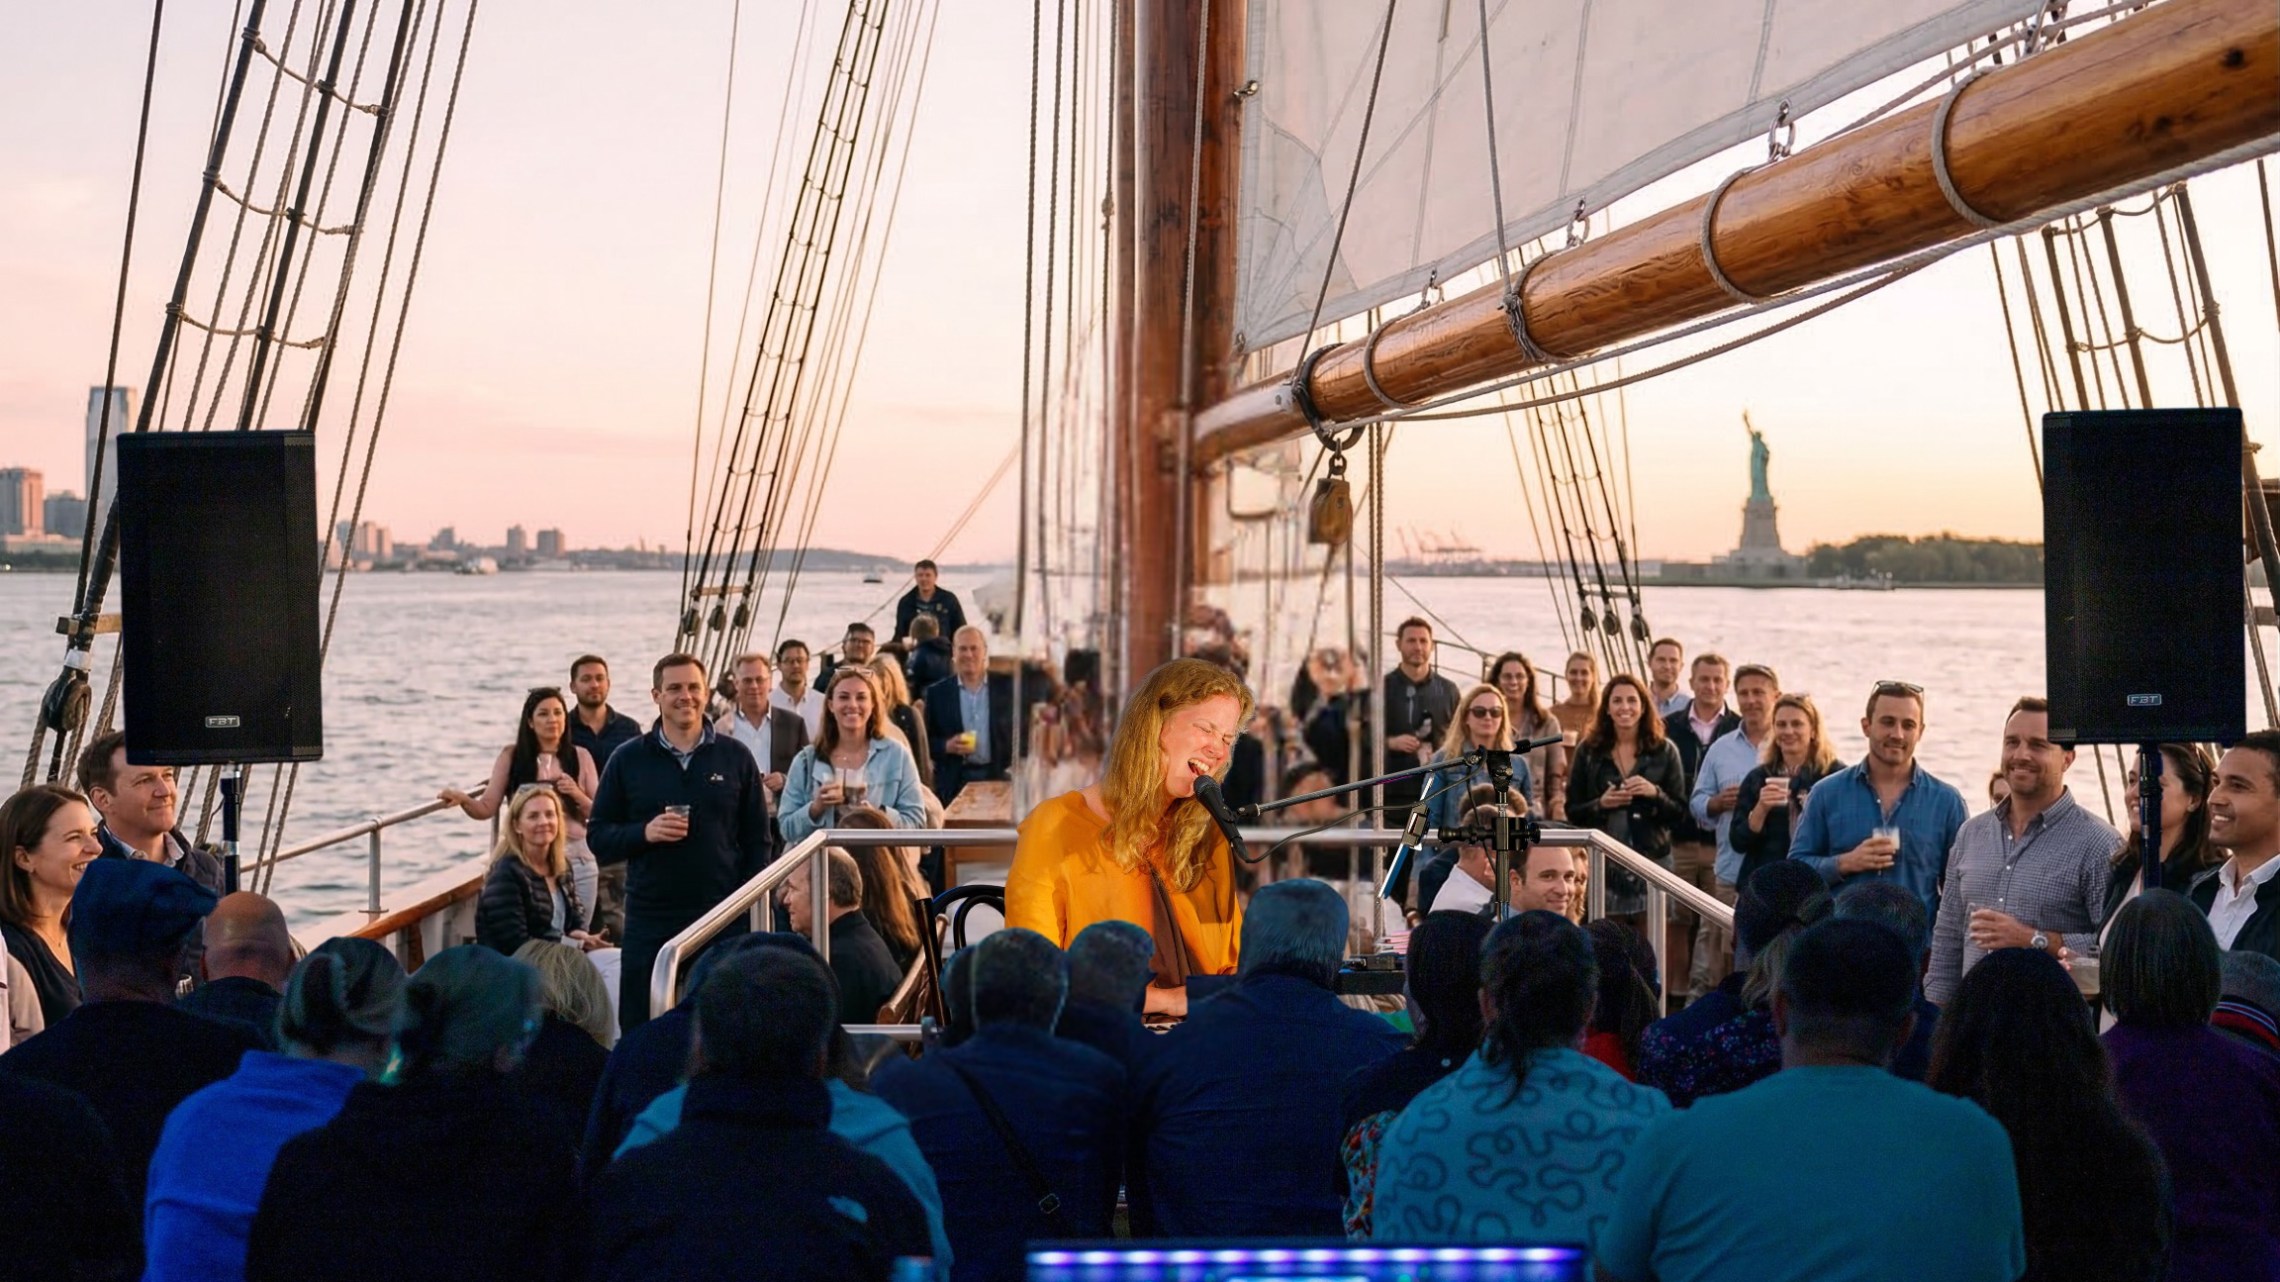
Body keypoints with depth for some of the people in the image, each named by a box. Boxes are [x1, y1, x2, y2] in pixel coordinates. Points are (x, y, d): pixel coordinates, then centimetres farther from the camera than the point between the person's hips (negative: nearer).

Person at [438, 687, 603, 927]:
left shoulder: (580, 757, 5)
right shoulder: (512, 756, 3)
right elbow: (486, 808, -1)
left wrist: (577, 795, -12)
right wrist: (463, 799, -20)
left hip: (576, 860, 1)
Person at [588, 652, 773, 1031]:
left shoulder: (736, 758, 5)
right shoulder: (628, 759, 5)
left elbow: (758, 841, 7)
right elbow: (598, 839, 5)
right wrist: (645, 833, -14)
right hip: (649, 923, 0)